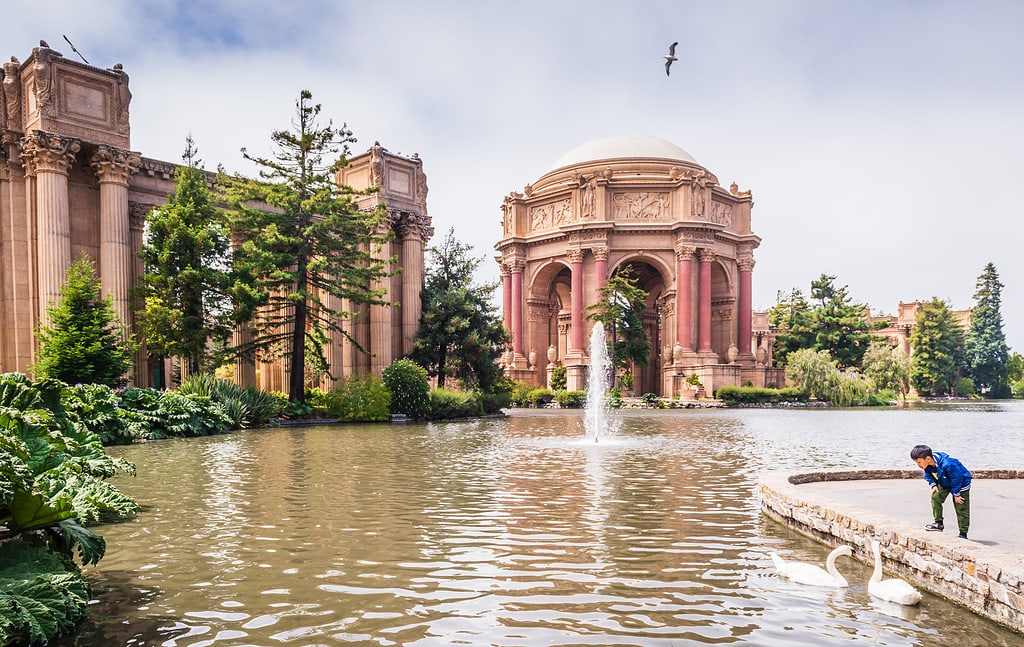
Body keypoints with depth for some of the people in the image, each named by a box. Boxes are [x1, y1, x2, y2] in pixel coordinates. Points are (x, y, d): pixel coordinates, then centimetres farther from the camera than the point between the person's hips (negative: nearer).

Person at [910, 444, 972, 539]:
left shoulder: (947, 464, -41)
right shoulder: (927, 464, -18)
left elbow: (956, 479, -28)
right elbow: (928, 475, 3)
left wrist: (956, 494, -18)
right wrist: (933, 485, -11)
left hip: (961, 483, -6)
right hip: (944, 483, 7)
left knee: (961, 509, -2)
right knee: (935, 497, -11)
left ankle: (963, 534, 8)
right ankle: (938, 523, 2)